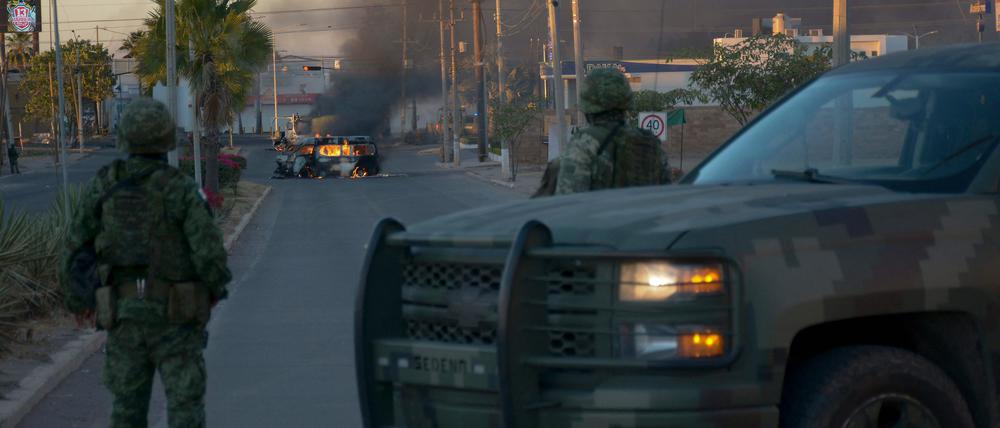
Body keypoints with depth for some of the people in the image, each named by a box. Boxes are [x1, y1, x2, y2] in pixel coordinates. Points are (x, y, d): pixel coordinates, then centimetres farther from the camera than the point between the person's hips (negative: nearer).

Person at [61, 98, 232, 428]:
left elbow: (76, 250, 3)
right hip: (173, 318, -3)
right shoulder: (182, 190, -13)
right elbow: (210, 253, -18)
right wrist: (215, 289, 4)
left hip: (124, 316, 3)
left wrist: (77, 298, 21)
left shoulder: (102, 186, -3)